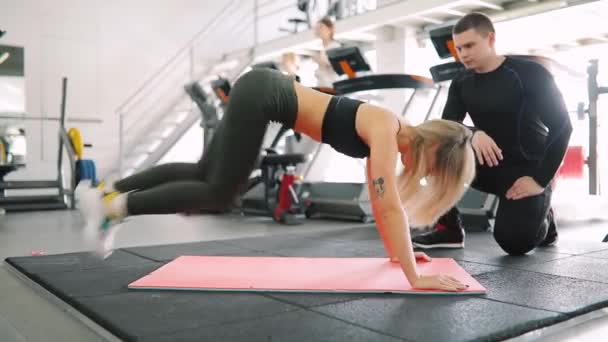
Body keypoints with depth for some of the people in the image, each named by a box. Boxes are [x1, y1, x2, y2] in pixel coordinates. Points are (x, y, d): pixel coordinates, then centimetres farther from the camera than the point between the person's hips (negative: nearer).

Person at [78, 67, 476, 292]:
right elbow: (389, 207, -24)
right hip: (261, 93, -9)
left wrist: (396, 252, 21)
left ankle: (107, 193, 18)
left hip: (264, 95, 9)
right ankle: (115, 207, 3)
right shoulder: (385, 131, -18)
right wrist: (415, 278, -22)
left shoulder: (387, 135, 8)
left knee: (204, 173, 11)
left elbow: (380, 201, 16)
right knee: (218, 192, -5)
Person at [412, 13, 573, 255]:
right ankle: (449, 230, -9)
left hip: (527, 170, -4)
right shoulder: (461, 83, 1)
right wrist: (473, 134, -35)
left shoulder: (530, 74, -14)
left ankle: (543, 216, 16)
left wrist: (540, 180, -20)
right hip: (489, 165, 5)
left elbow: (562, 127, -16)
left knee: (515, 243, -20)